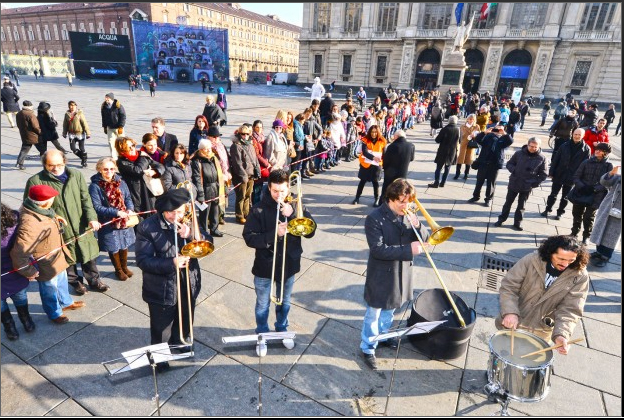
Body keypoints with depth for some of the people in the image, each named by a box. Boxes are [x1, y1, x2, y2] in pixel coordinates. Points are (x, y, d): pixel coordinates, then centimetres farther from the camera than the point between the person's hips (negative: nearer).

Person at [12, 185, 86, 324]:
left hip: (57, 256, 9)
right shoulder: (29, 224, -40)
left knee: (62, 280, 30)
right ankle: (54, 313, 45)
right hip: (46, 264, -8)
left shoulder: (36, 208, -13)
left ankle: (66, 302, 56)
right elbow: (18, 253, -34)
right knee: (50, 289, 18)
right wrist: (29, 271, -22)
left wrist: (55, 216, -3)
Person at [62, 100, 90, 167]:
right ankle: (82, 157, 17)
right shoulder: (67, 114, 4)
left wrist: (88, 133, -10)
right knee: (73, 148, -5)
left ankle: (84, 161, 16)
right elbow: (65, 124, 13)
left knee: (81, 148, 2)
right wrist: (64, 133, 16)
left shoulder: (80, 113, -6)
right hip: (72, 134, 3)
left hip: (80, 133, -3)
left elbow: (84, 123, -7)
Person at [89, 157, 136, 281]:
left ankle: (125, 267, 42)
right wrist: (116, 212, -25)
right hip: (108, 223, -4)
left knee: (124, 245, 19)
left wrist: (130, 209, -13)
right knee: (113, 248, 12)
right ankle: (118, 270, 35)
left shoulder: (121, 182, -1)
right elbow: (97, 207, -18)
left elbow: (128, 198, 7)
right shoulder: (95, 186, -15)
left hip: (124, 221, 4)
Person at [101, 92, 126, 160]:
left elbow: (123, 116, -12)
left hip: (118, 127, -3)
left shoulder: (118, 106, -12)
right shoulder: (103, 106, 1)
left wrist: (121, 127, -15)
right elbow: (103, 117, 11)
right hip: (110, 128, 4)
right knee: (111, 142, -1)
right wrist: (104, 127, 10)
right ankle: (114, 157, 5)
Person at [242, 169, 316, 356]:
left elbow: (310, 231, -16)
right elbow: (249, 238, -17)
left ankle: (282, 330, 50)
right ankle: (262, 336, 42)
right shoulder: (259, 209, -15)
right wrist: (274, 233, -30)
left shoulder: (296, 205, -8)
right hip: (265, 266, -2)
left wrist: (292, 214, -29)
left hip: (289, 264, 2)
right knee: (263, 305, 17)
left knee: (284, 302, 24)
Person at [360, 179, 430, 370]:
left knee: (389, 310, 26)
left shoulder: (408, 215, -2)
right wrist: (409, 250, -28)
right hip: (381, 276, -5)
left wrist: (417, 225, -20)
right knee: (373, 315, 11)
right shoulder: (375, 218, -21)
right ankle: (367, 348, 30)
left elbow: (424, 238, 0)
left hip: (401, 274, 6)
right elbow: (378, 250, -26)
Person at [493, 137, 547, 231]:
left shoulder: (542, 158, -7)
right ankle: (501, 219, 24)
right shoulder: (519, 153, -6)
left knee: (521, 206, 12)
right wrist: (514, 171, -14)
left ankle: (518, 222, 24)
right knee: (508, 202, 12)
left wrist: (535, 183, -10)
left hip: (527, 187, 0)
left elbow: (543, 174, -1)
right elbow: (509, 164, 4)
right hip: (513, 183, 1)